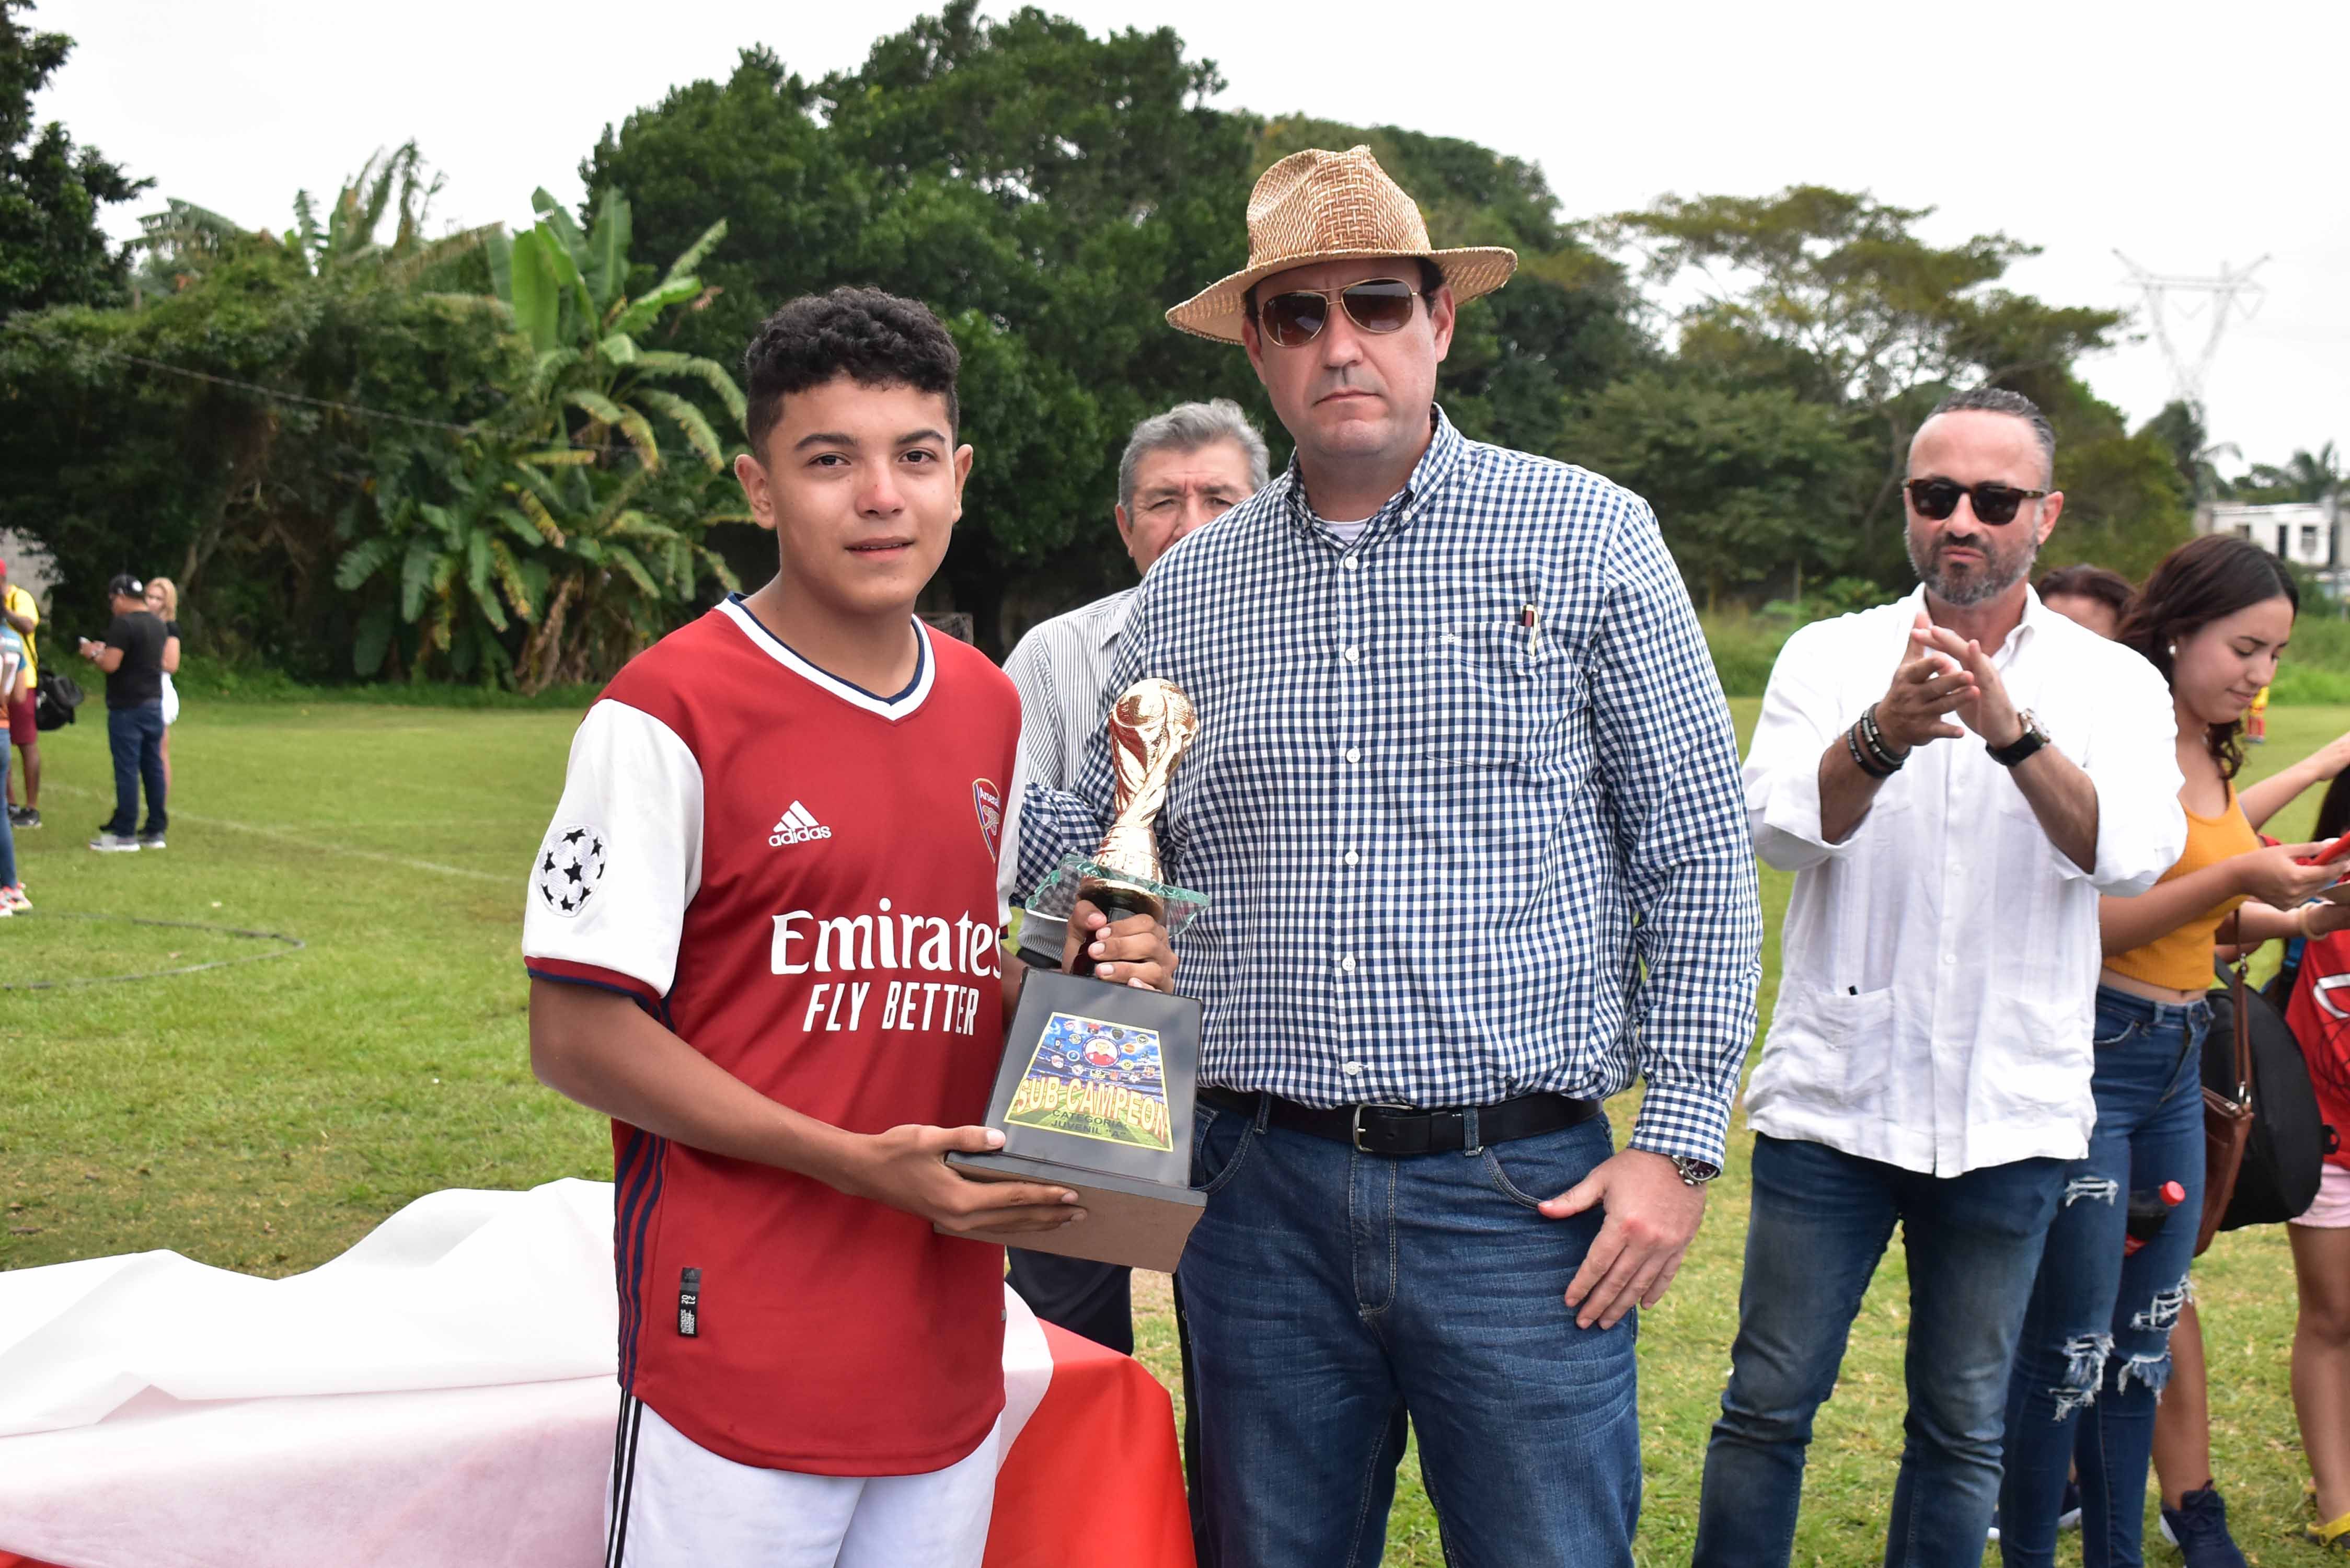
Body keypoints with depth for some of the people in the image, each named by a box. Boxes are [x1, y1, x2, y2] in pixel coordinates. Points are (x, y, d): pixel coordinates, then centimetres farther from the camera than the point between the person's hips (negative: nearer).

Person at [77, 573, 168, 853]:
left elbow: (111, 665, -19)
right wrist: (106, 651, 22)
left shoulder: (123, 624, -14)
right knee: (153, 767, 9)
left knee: (127, 770, -5)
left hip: (128, 708, -8)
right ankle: (155, 831, 12)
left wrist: (93, 654, 0)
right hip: (154, 703, 8)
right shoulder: (156, 625, 12)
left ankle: (125, 833, -3)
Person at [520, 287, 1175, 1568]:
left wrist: (1090, 976, 0)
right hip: (742, 1360, -6)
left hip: (948, 1354, 6)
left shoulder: (989, 706, 10)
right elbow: (576, 1037, -12)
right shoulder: (670, 712, -11)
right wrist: (859, 1163, -17)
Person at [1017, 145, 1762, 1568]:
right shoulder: (1186, 592, 9)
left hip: (1523, 1188, -3)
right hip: (1264, 1194, 3)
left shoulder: (1588, 536, 0)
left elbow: (1698, 855, 0)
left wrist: (1679, 1141, -6)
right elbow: (1101, 850, 15)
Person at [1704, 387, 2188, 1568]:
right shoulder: (1830, 657, 3)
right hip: (1833, 1100, 0)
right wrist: (1883, 737, -32)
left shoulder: (2114, 685, 3)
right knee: (1769, 1404, 3)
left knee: (1964, 1426, 11)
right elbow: (1781, 826, -13)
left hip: (2009, 1115, 1)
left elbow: (2132, 854, -15)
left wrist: (2014, 731, -32)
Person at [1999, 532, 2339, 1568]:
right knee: (2069, 1349, -2)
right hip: (2095, 1055, -9)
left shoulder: (2213, 761, 13)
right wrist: (2237, 878, -22)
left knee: (2144, 1343, 14)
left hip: (2178, 1060, 9)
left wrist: (2302, 917, 5)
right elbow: (2085, 926, -19)